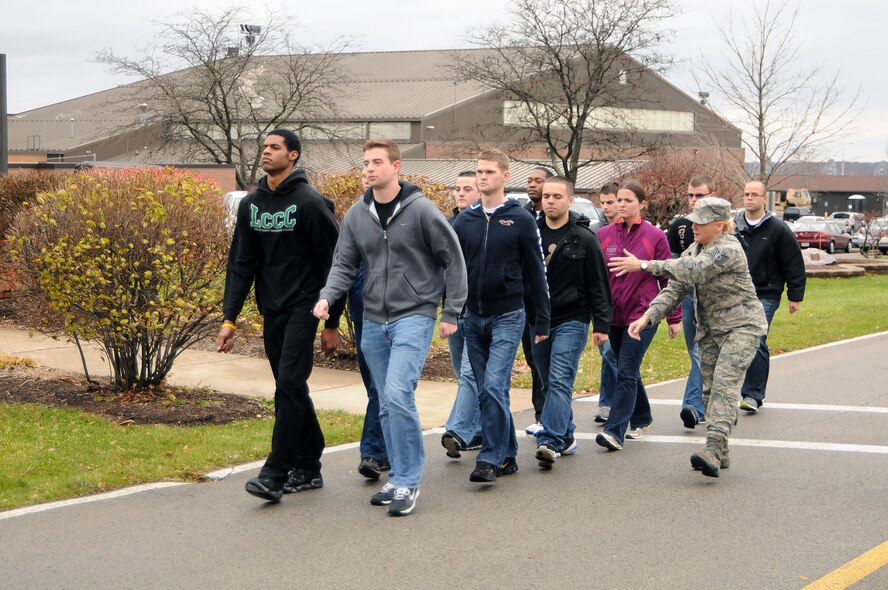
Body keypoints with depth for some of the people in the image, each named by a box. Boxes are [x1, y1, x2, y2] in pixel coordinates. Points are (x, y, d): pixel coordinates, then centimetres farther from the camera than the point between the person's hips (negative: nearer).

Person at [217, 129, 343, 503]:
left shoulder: (309, 203, -10)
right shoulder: (251, 205, 9)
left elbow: (333, 264, -8)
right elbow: (241, 264, 9)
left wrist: (332, 322, -8)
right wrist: (229, 318, 1)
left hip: (303, 307, -6)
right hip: (272, 310, 7)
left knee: (289, 385, -13)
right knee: (291, 390, 11)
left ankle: (275, 474, -12)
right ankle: (308, 468, 20)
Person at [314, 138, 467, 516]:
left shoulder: (421, 210, -8)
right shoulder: (356, 215, 6)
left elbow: (452, 260, -3)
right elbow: (345, 264, 9)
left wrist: (451, 312, -5)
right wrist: (327, 296, -10)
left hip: (414, 317, -6)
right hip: (374, 321, 6)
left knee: (398, 394, -19)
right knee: (387, 405, 10)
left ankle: (408, 481, -10)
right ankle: (399, 478, 22)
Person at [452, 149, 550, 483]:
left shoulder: (521, 220, -3)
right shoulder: (464, 221, 8)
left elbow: (535, 273, -1)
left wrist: (542, 320, -2)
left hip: (507, 317, -5)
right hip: (473, 318, 5)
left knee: (494, 386, -16)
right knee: (486, 391, 9)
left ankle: (490, 459, -13)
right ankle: (507, 456, 19)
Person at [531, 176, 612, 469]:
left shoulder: (584, 239, -3)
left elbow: (599, 285, -2)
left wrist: (601, 324, -7)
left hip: (571, 321, -5)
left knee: (560, 382, -14)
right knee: (549, 384, 11)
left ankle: (550, 441, -21)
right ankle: (566, 437, 23)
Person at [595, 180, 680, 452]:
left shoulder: (655, 236, -3)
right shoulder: (604, 235, 5)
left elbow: (668, 278, 1)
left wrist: (674, 317, 2)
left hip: (643, 314, -4)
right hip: (613, 316, 4)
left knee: (626, 373, -12)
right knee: (628, 372, 15)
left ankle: (615, 431, -15)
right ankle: (642, 419, 33)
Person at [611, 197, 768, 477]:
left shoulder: (729, 249, -19)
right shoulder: (694, 250, 8)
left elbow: (693, 270, -32)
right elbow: (676, 287, 4)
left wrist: (644, 265, -36)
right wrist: (647, 317, -11)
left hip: (741, 326, -9)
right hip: (709, 330, 9)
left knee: (724, 383, -22)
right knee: (710, 388, 6)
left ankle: (714, 450, -33)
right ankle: (719, 454, 13)